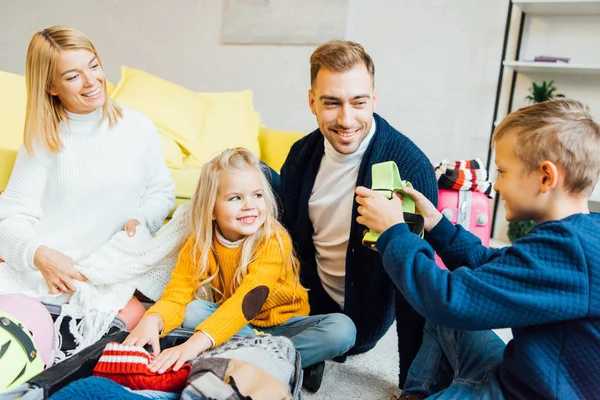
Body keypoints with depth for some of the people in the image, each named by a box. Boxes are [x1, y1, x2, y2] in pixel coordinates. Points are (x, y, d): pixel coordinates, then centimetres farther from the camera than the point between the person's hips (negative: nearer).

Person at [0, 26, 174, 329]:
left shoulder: (138, 128, 1)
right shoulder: (42, 140, 1)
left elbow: (161, 191, 11)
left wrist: (141, 219, -11)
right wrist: (40, 255, -24)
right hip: (35, 271, -2)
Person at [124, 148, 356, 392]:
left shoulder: (274, 240, -26)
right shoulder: (199, 244, -13)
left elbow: (248, 300, -38)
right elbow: (176, 297, -21)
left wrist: (196, 343, -52)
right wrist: (152, 320, -45)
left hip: (282, 323, -3)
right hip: (233, 325, 4)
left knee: (342, 329, -27)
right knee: (191, 312, -27)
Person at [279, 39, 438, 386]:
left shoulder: (409, 166, -29)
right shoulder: (301, 154, -12)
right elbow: (288, 231, 2)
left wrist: (413, 379, -24)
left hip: (363, 309, -4)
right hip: (313, 295, 5)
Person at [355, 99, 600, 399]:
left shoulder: (563, 250, -30)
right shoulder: (574, 237, 2)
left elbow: (451, 301, -31)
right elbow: (490, 267, 13)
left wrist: (393, 231, -18)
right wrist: (435, 225, 4)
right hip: (519, 375, 10)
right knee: (443, 319, 20)